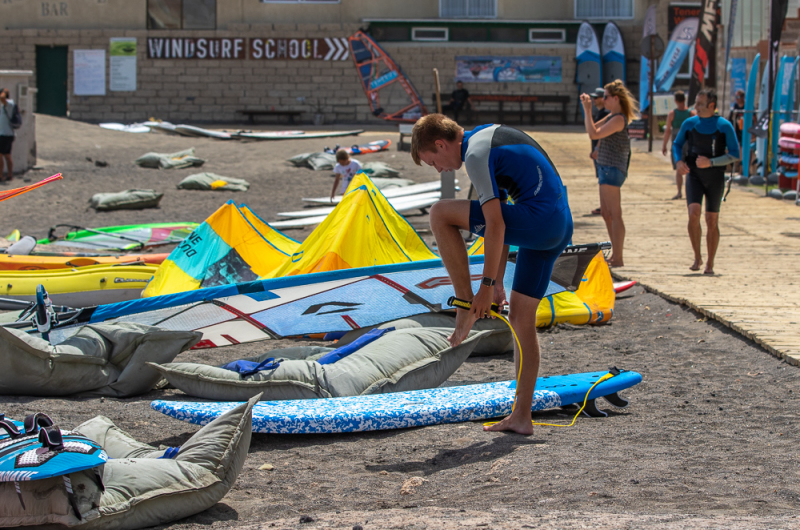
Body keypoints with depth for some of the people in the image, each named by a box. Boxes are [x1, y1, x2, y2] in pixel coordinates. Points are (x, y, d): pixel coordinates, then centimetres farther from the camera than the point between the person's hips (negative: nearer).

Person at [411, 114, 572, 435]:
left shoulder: (475, 155, -9)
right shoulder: (488, 137, 22)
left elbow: (496, 225, -15)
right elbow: (503, 218, 24)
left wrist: (487, 285, -10)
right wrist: (498, 283, 24)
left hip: (538, 219, -10)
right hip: (560, 230, 10)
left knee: (440, 214, -5)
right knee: (521, 318, 13)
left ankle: (466, 308, 0)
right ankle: (522, 417, 15)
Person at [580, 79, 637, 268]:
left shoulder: (619, 119, -16)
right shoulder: (611, 117, 15)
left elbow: (594, 134, -22)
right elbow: (593, 130, 21)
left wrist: (587, 110, -16)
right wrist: (587, 109, 13)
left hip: (612, 169, -11)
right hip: (606, 168, 11)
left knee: (615, 214, -8)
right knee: (606, 213, 15)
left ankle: (618, 259, -6)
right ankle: (615, 255, 23)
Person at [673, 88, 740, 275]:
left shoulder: (724, 126, -6)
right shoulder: (689, 123, 2)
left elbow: (735, 154, -6)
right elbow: (677, 144, 16)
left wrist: (711, 162, -18)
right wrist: (678, 161, -5)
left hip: (715, 177, -1)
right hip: (694, 176, 1)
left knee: (712, 221, 3)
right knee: (694, 213, -19)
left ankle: (710, 264, 15)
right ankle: (697, 257, -5)